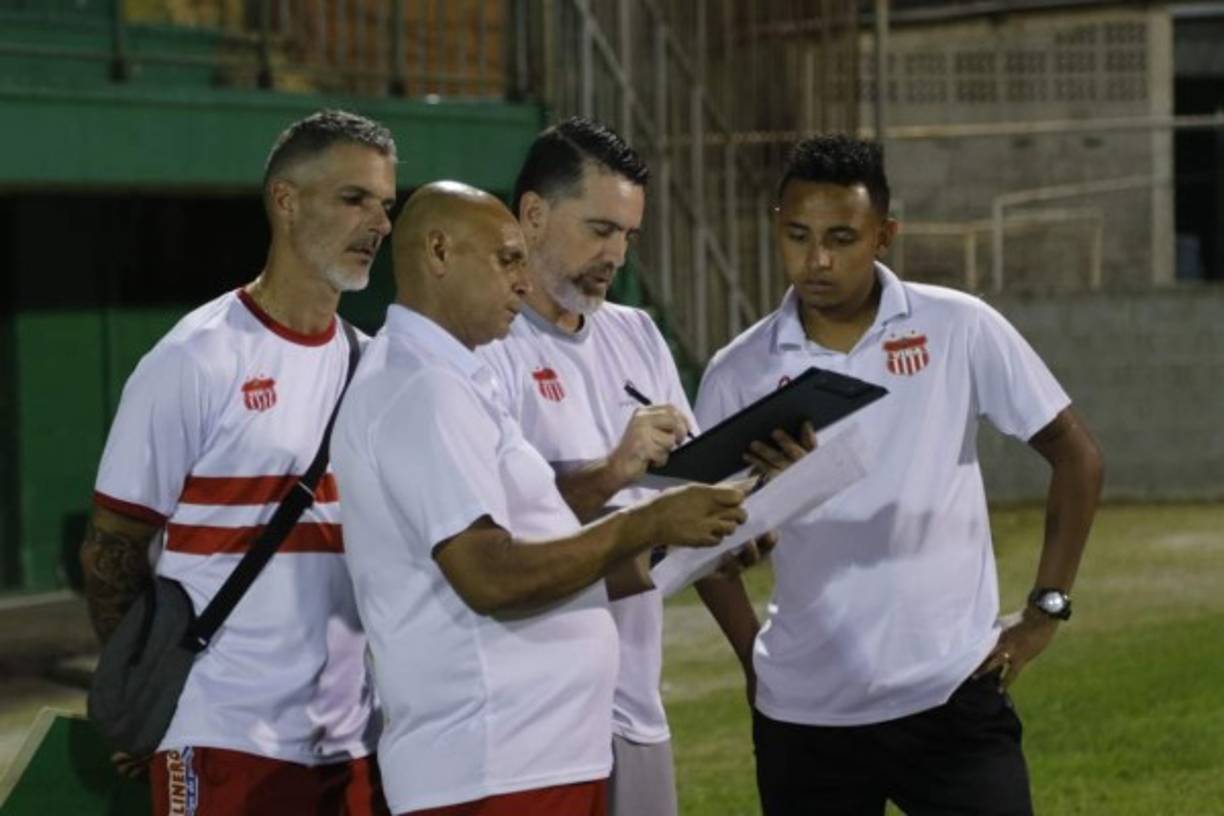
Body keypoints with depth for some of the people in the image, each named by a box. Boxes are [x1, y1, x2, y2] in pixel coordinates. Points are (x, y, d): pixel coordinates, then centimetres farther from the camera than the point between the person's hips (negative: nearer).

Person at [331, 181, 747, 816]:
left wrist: (674, 555, 10)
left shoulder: (444, 381, 19)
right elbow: (491, 575, -23)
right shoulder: (421, 388, -14)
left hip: (536, 753, 10)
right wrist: (647, 524, -16)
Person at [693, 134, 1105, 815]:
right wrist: (753, 657, 3)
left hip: (953, 693, -2)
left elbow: (1076, 454, 4)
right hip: (803, 711, 2)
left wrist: (1047, 609, -1)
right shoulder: (739, 373, 1)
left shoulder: (960, 331, -3)